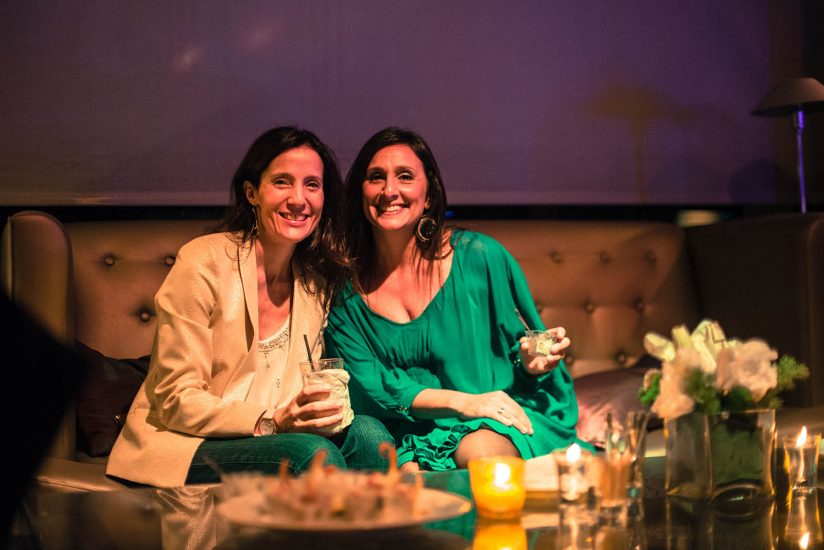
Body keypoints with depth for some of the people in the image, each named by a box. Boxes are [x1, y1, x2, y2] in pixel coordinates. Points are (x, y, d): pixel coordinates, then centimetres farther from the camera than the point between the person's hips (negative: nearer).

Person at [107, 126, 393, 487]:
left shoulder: (316, 278, 7)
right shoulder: (204, 262, -11)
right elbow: (176, 403, -13)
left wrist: (317, 410, -11)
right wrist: (272, 421, -27)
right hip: (179, 447, -5)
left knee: (366, 433, -24)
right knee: (311, 452, -31)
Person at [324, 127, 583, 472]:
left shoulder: (478, 256, -2)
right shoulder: (344, 289, 2)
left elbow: (519, 344, 8)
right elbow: (368, 385, -4)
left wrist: (531, 363, -16)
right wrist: (462, 402, -16)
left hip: (495, 425, 0)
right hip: (409, 439, 0)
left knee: (479, 453, -34)